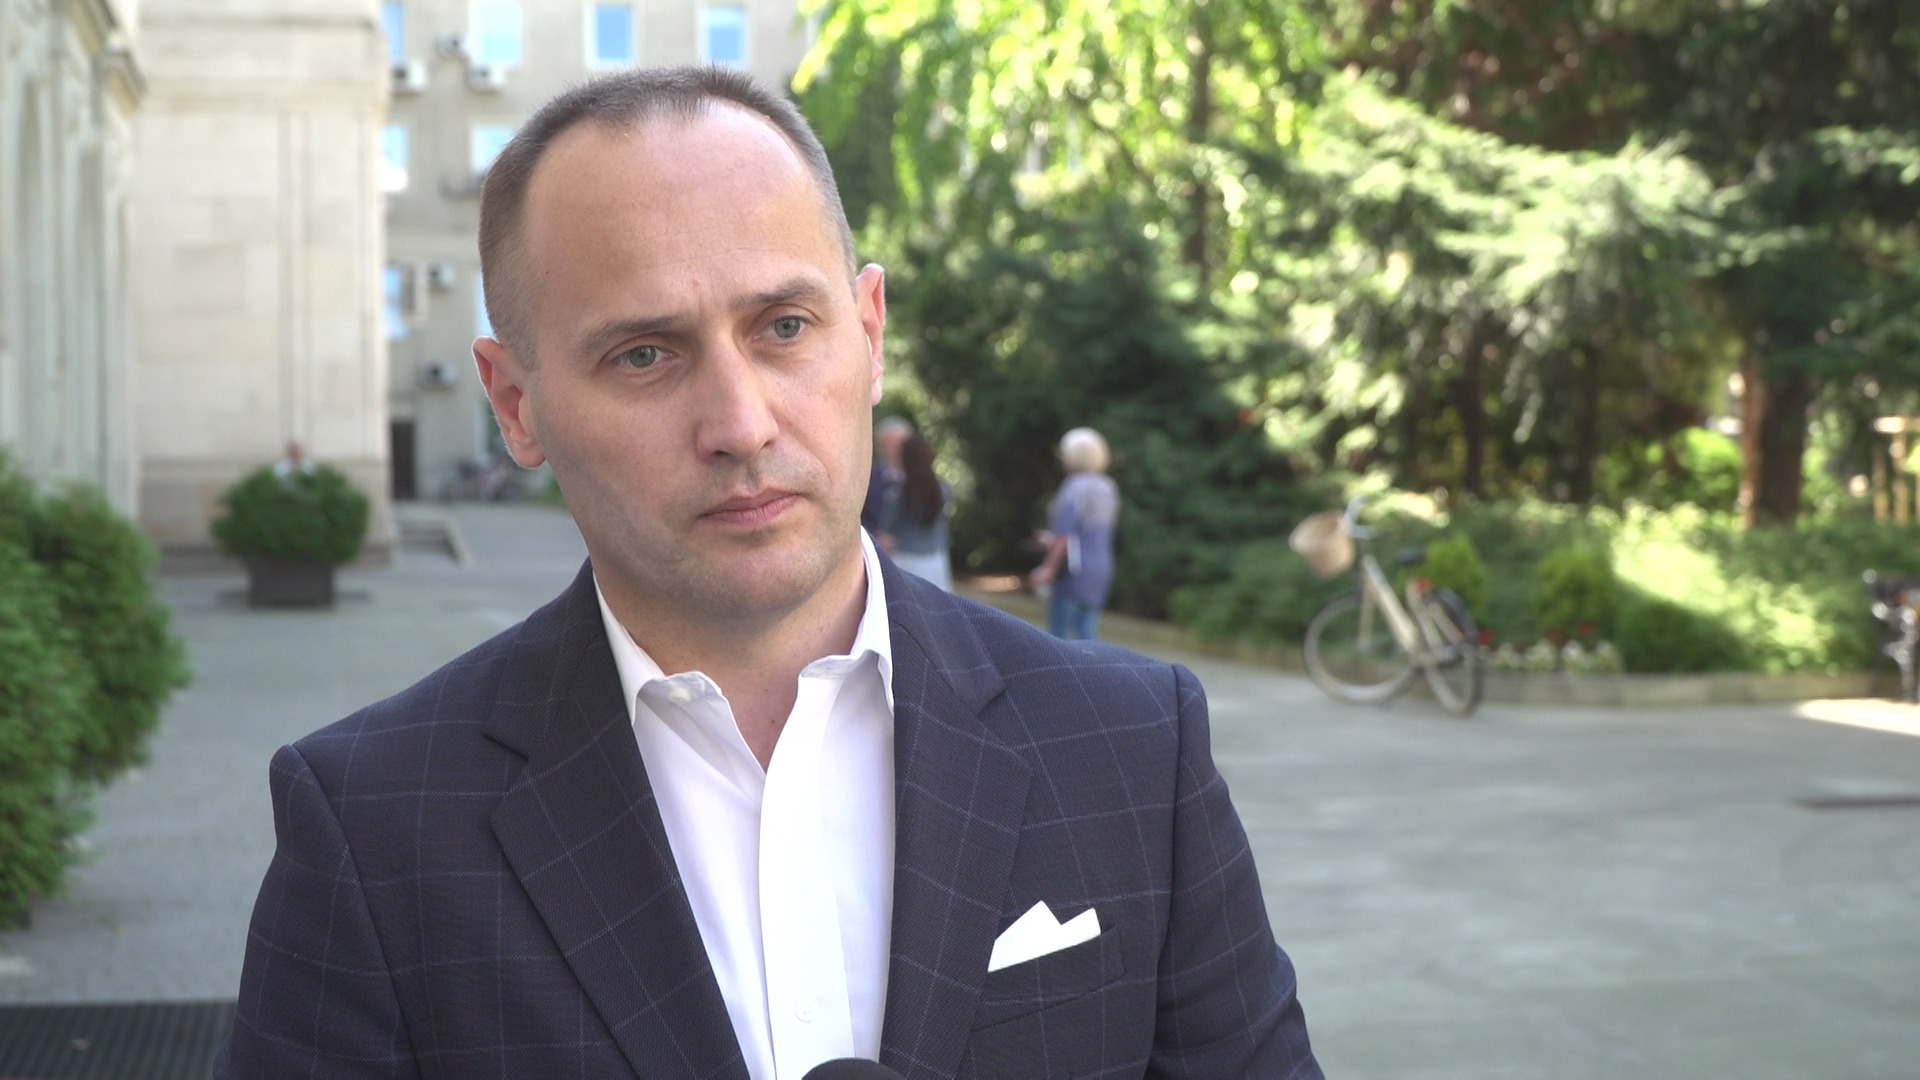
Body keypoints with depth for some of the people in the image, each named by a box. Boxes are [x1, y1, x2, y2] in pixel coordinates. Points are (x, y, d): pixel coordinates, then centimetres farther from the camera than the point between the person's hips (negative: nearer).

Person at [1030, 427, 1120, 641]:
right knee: (1087, 630, 9)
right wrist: (1054, 541, 25)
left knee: (1058, 631, -2)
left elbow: (1064, 534, -20)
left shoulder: (1074, 488, -15)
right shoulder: (1106, 488, 9)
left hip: (1073, 569, -8)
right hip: (1101, 566, 8)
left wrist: (1048, 569, -16)